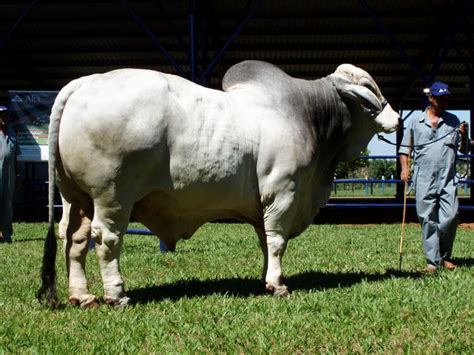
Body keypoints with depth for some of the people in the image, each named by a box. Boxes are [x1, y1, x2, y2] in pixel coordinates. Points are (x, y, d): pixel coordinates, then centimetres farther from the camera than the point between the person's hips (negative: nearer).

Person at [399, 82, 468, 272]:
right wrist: (404, 168, -2)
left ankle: (445, 256, 12)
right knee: (428, 220, 0)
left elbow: (464, 149, 12)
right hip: (424, 179, 0)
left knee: (450, 217, -9)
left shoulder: (453, 121, 12)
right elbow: (405, 147, 12)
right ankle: (433, 261, 7)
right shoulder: (416, 122, 9)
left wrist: (463, 135, -8)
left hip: (447, 178, 0)